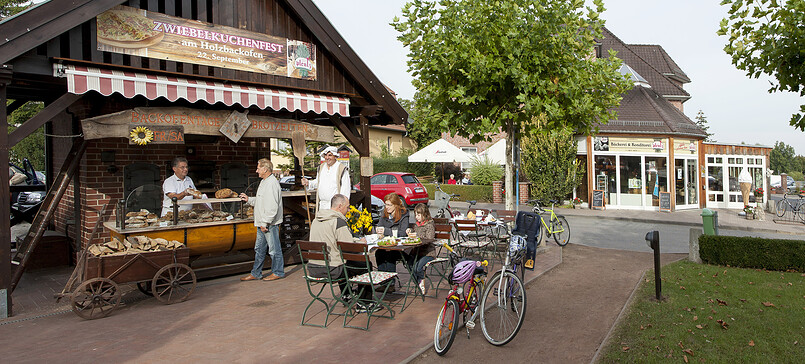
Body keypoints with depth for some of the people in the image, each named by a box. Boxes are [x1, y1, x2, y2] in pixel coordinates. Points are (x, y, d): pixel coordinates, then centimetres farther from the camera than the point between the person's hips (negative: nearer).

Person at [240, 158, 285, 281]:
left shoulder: (272, 184, -18)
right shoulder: (264, 182, 16)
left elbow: (272, 207, -23)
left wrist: (265, 223, -22)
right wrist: (249, 199, 17)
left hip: (270, 224, -11)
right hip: (262, 223, 11)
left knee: (274, 249, 1)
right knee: (259, 248, 15)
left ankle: (278, 272, 13)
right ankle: (256, 273, 24)